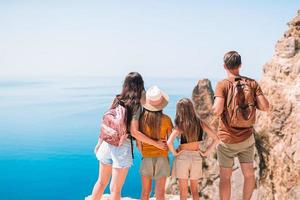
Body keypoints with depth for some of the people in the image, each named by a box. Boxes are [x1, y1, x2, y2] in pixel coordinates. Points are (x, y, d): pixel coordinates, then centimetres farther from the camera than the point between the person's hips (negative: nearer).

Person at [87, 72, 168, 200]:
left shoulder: (117, 100, 3)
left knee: (101, 182, 23)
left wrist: (99, 143, 18)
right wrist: (156, 143, -9)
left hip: (107, 144, 5)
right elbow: (134, 132, -15)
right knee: (115, 189, 8)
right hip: (122, 147, -5)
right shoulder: (136, 105, -11)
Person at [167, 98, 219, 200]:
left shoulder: (180, 125, -12)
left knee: (183, 191, 10)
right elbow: (216, 139, -6)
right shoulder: (200, 123, -4)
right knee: (194, 189, 19)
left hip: (182, 157, -3)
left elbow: (169, 142, -26)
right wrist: (206, 152, 1)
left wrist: (174, 153, -10)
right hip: (196, 157, 3)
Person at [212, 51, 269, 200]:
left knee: (225, 177, 9)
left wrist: (213, 108, 0)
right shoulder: (252, 83, -2)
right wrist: (251, 103, 11)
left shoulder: (222, 84, -12)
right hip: (247, 138, 3)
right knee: (249, 174, 19)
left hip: (227, 139, -3)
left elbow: (218, 110, -22)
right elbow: (265, 107, -7)